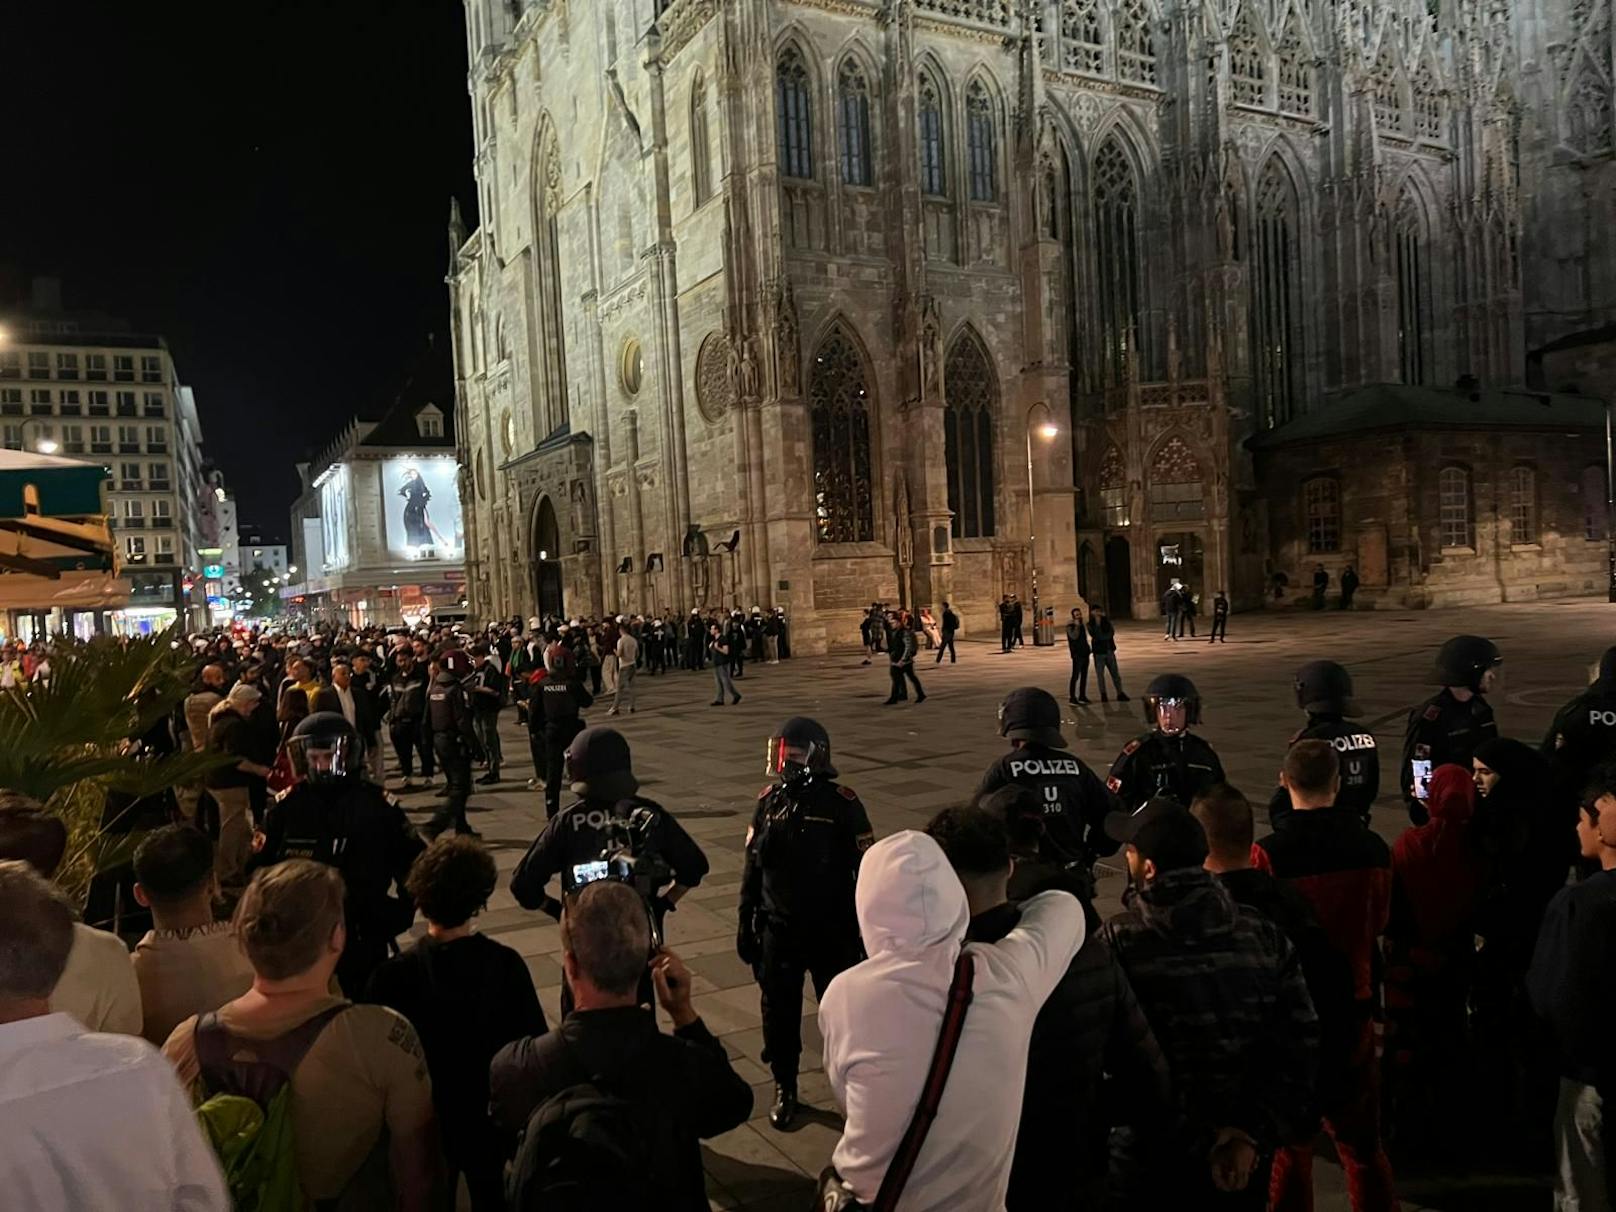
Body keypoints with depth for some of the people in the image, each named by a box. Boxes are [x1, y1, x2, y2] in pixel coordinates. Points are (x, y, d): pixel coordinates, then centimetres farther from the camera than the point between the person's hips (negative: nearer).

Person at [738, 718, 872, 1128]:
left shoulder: (841, 804, -13)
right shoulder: (769, 801, -2)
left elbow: (865, 868, -7)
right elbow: (752, 867, 7)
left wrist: (864, 924, -5)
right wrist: (746, 922, 9)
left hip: (832, 930, -3)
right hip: (778, 929, 3)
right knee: (779, 1012, 13)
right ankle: (784, 1088, 33)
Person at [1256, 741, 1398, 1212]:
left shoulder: (1269, 854, -21)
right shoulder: (1373, 849, -8)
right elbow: (1379, 922, 7)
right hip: (1354, 1007, 4)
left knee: (1289, 1143, 10)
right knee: (1362, 1142, 19)